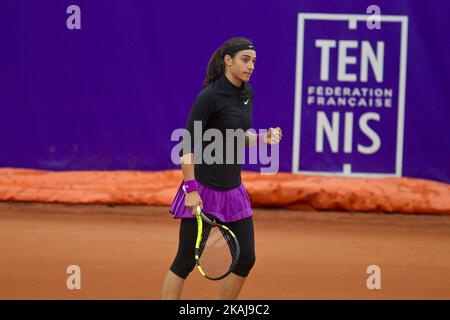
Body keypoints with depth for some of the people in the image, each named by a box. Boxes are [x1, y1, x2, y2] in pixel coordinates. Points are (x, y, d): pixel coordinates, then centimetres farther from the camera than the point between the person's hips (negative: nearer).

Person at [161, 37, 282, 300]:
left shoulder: (247, 92, 7)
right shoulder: (209, 96, -16)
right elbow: (187, 145, -16)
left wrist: (264, 138, 0)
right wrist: (191, 189, -21)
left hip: (233, 189, 8)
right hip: (204, 190, -8)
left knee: (246, 259, 7)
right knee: (186, 260, -3)